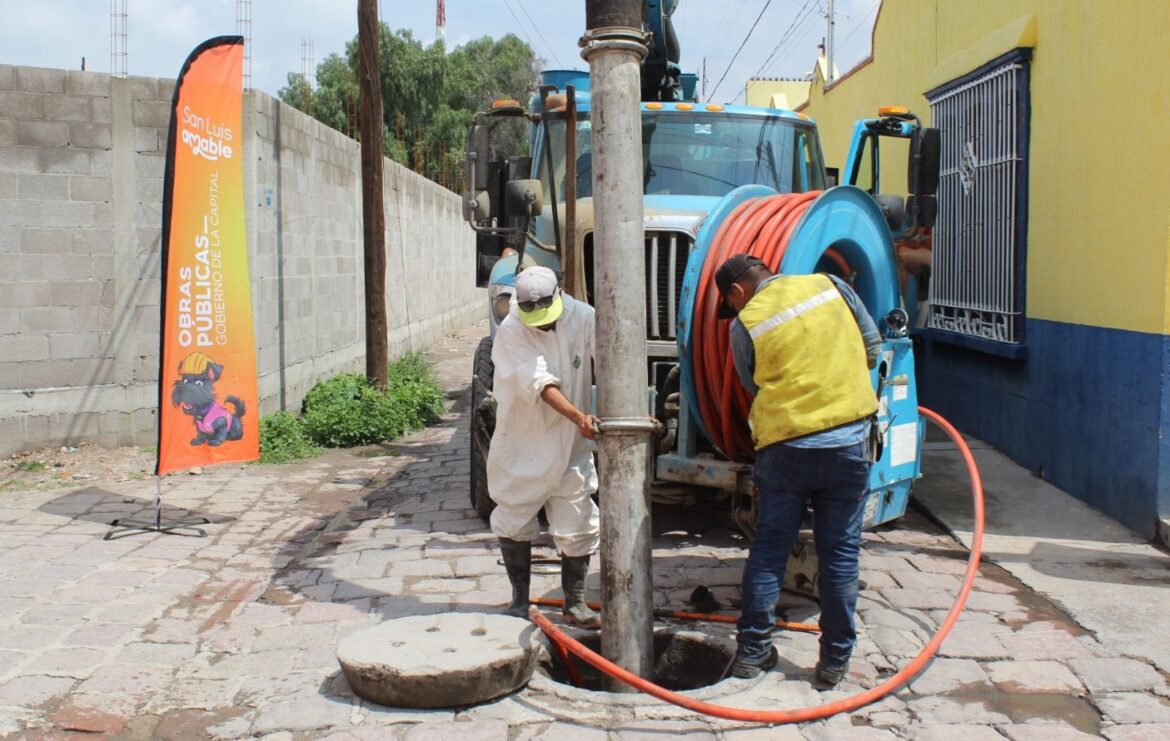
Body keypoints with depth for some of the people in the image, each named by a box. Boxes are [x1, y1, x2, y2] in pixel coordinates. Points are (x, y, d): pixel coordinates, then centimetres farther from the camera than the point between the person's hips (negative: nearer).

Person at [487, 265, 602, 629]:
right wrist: (579, 417, -41)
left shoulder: (583, 318, -10)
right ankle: (519, 600, 29)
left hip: (571, 446, 2)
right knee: (515, 524, 11)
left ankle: (575, 602, 24)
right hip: (522, 445, -1)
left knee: (578, 528, 6)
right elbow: (541, 384, -28)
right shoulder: (511, 331, -18)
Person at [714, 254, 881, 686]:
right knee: (840, 553, 9)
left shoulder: (745, 325, 0)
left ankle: (752, 651, 16)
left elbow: (754, 386, 10)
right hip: (849, 441, 1)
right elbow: (872, 348, 13)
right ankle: (835, 661, 14)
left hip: (784, 446, -1)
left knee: (768, 548, 11)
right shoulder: (831, 286, 6)